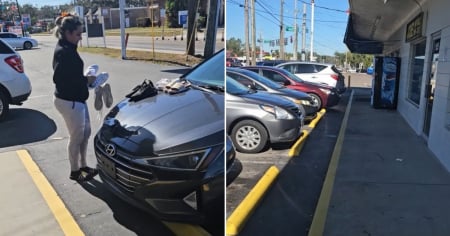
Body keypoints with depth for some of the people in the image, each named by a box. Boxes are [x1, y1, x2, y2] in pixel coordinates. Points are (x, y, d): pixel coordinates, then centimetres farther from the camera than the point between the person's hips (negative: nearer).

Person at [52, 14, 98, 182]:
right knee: (77, 137, 5)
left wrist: (85, 78, 0)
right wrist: (86, 80, -18)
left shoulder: (67, 49, 9)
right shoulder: (63, 52, -20)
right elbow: (59, 78, -25)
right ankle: (75, 172, 23)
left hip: (76, 99, 10)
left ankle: (82, 166, 32)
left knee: (85, 133, 18)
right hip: (69, 101, -9)